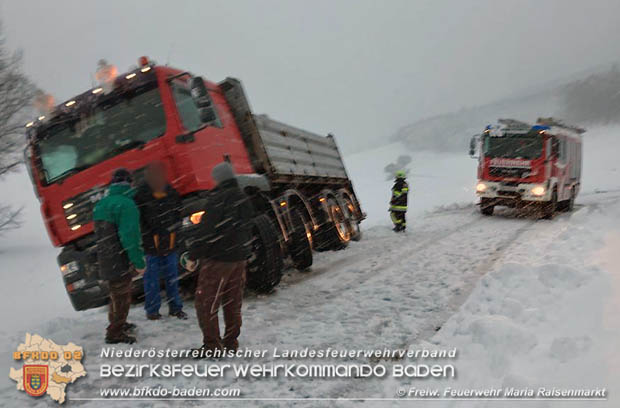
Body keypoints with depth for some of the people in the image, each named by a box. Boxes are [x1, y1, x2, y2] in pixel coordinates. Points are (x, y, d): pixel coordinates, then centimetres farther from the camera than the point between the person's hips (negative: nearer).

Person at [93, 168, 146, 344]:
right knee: (121, 296, 3)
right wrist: (138, 262, -18)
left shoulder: (101, 204, 11)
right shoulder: (126, 204, -17)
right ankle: (115, 333, 9)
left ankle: (118, 324, 39)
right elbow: (130, 236, -23)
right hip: (120, 261, -9)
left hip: (105, 260, 9)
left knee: (117, 294, 24)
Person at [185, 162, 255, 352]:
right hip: (239, 258, 8)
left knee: (205, 303, 1)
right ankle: (231, 342, 24)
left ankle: (212, 346, 4)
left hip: (217, 259, -8)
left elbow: (206, 231, -20)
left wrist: (193, 256, -13)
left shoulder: (217, 199, -16)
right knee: (233, 303, 15)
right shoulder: (244, 200, 10)